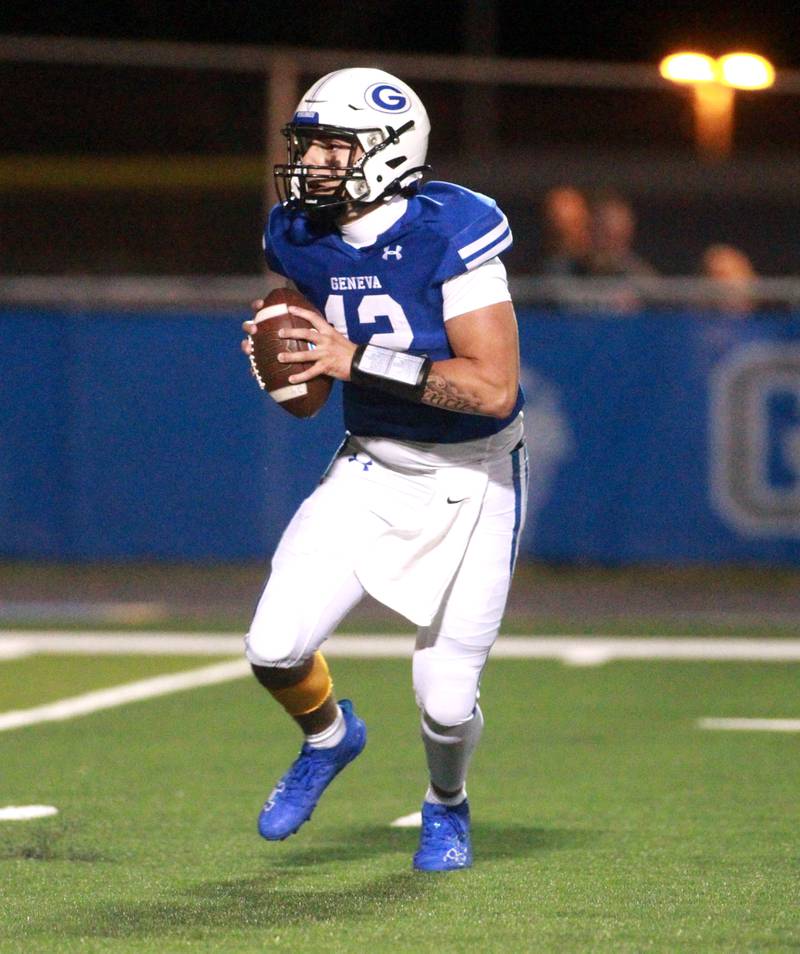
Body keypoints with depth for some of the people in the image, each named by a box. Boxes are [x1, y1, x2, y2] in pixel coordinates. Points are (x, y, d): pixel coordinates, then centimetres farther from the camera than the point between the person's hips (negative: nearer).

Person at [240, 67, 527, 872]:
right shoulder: (300, 237, -5)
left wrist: (359, 361, -30)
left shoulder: (451, 236, -24)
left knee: (444, 701, -3)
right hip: (369, 471, 5)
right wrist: (287, 352, -11)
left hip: (470, 482, -5)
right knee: (275, 652, -10)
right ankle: (329, 738, 26)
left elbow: (493, 388, -29)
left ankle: (446, 806, 33)